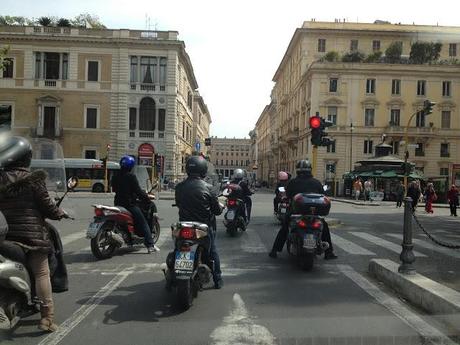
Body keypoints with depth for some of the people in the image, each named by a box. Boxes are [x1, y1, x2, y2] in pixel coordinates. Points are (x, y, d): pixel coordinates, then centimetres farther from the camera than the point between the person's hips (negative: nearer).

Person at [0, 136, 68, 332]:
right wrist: (59, 213, 10)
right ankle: (47, 317, -3)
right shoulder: (32, 179, -8)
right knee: (42, 273, -1)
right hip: (32, 232, -5)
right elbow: (46, 204, -7)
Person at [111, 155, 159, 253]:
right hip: (130, 204, -7)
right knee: (143, 223, -2)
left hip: (118, 203, 8)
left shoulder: (115, 177, 8)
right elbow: (138, 190, -16)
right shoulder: (131, 176, -14)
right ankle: (150, 245, -7)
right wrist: (147, 198, -4)